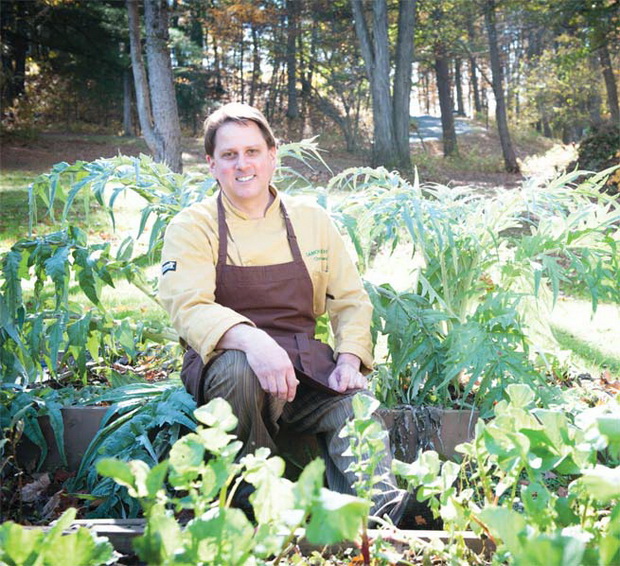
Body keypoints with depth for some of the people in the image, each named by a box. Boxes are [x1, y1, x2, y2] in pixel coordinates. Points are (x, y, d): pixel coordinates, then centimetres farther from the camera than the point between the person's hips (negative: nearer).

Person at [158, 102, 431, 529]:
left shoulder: (311, 220, 12)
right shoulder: (192, 228, 1)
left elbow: (351, 300, 12)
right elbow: (189, 308, -16)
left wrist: (349, 359, -9)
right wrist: (250, 339, -37)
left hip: (304, 365, 3)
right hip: (225, 363, -2)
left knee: (356, 403, -27)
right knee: (240, 369, -37)